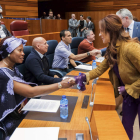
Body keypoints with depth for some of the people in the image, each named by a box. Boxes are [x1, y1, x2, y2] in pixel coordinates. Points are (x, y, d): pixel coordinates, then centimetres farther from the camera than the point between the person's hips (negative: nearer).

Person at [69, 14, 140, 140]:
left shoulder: (130, 47, -30)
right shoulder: (112, 49, -2)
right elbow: (100, 69, 4)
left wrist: (128, 89, -21)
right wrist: (82, 78, -5)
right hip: (129, 93, 7)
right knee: (126, 125, 17)